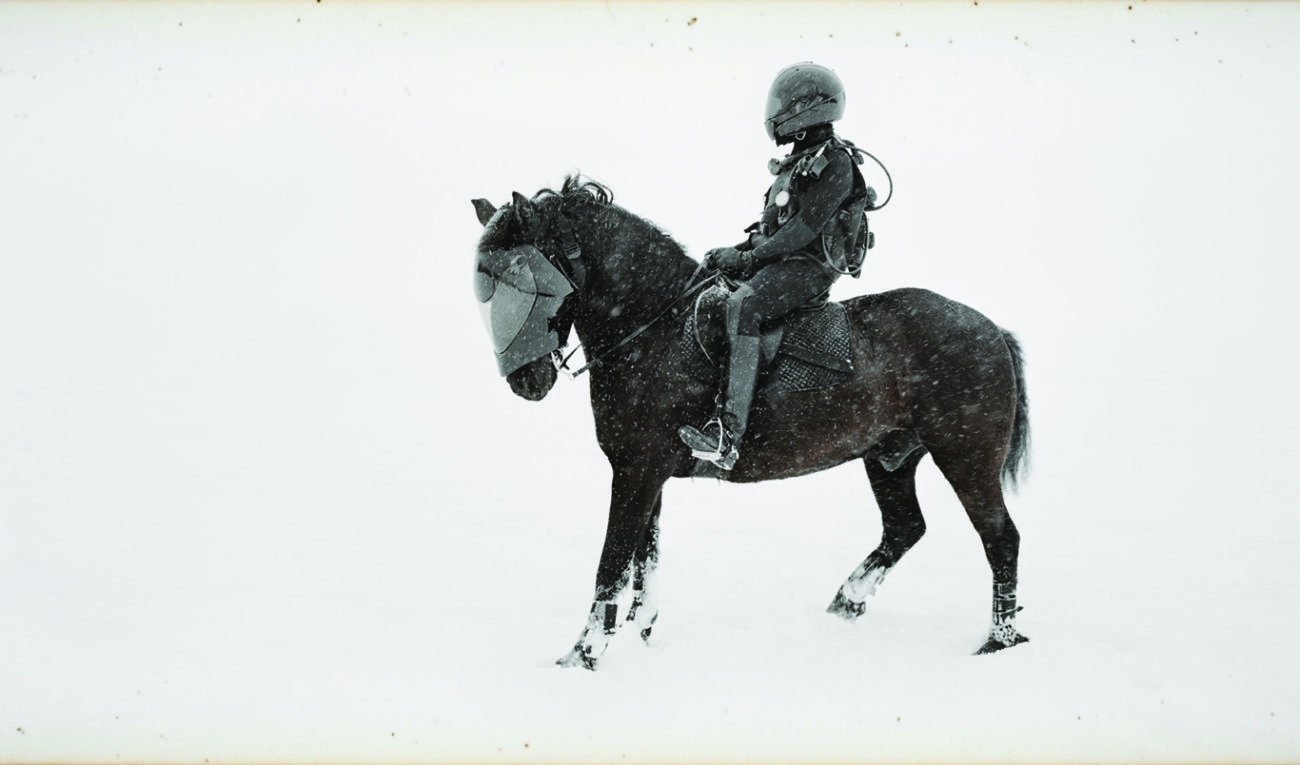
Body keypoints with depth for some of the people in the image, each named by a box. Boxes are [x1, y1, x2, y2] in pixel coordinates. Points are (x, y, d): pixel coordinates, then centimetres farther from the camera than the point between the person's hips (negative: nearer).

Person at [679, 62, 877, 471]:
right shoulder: (799, 161, 21)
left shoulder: (836, 162, -9)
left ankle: (729, 432, -41)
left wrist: (749, 257, -21)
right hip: (782, 261, 10)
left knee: (742, 306, -34)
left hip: (809, 268, -10)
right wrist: (736, 251, 9)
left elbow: (806, 226, -19)